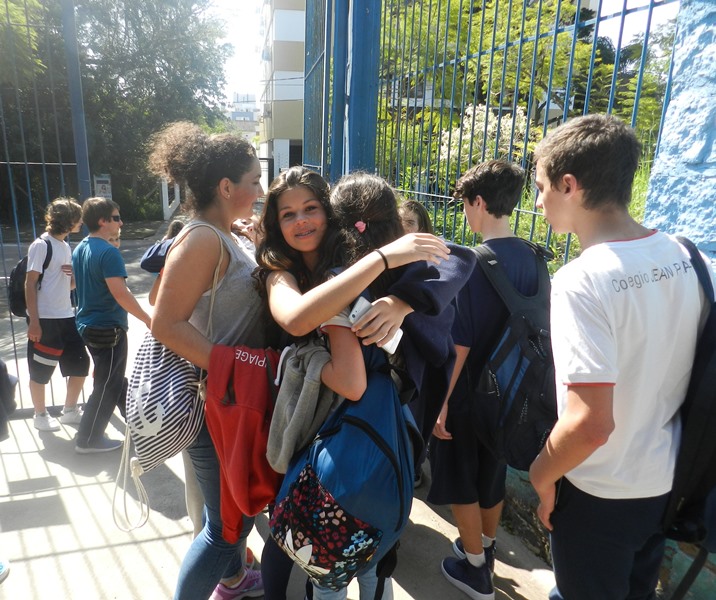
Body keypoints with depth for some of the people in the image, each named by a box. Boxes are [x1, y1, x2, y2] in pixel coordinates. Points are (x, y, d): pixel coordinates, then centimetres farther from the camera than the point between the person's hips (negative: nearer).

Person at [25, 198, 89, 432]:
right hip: (45, 319, -8)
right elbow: (30, 284, -13)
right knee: (40, 371, 6)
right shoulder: (41, 245, -11)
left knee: (80, 363, 10)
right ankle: (40, 416, 23)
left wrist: (76, 273, -4)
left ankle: (70, 411, 26)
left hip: (66, 317, 8)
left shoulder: (66, 245, 13)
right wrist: (33, 321, -18)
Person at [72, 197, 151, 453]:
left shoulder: (79, 249, 9)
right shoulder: (108, 252, -20)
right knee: (106, 385, 3)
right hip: (108, 327, -10)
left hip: (89, 324, 10)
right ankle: (88, 440, 14)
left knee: (114, 379, 19)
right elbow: (120, 293, -26)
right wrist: (149, 320, -20)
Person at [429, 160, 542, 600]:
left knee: (460, 480, 13)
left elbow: (460, 342, -23)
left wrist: (440, 400, -15)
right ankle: (485, 548, 43)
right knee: (493, 473, 23)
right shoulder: (530, 258, -2)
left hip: (469, 394, -7)